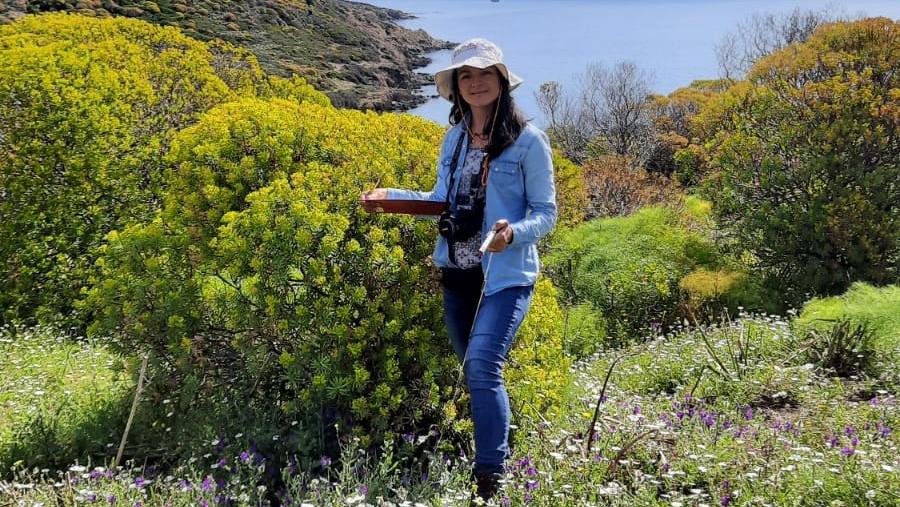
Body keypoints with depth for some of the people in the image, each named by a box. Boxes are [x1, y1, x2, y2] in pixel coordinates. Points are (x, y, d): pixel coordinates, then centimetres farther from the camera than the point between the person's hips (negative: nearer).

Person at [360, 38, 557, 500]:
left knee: (483, 369, -19)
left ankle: (491, 479, -15)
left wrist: (514, 233, -26)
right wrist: (388, 196, 5)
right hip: (456, 275, 6)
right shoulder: (454, 139, 9)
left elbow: (546, 213, -6)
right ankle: (490, 455, 27)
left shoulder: (528, 140, -7)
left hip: (506, 277, -6)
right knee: (472, 374, 12)